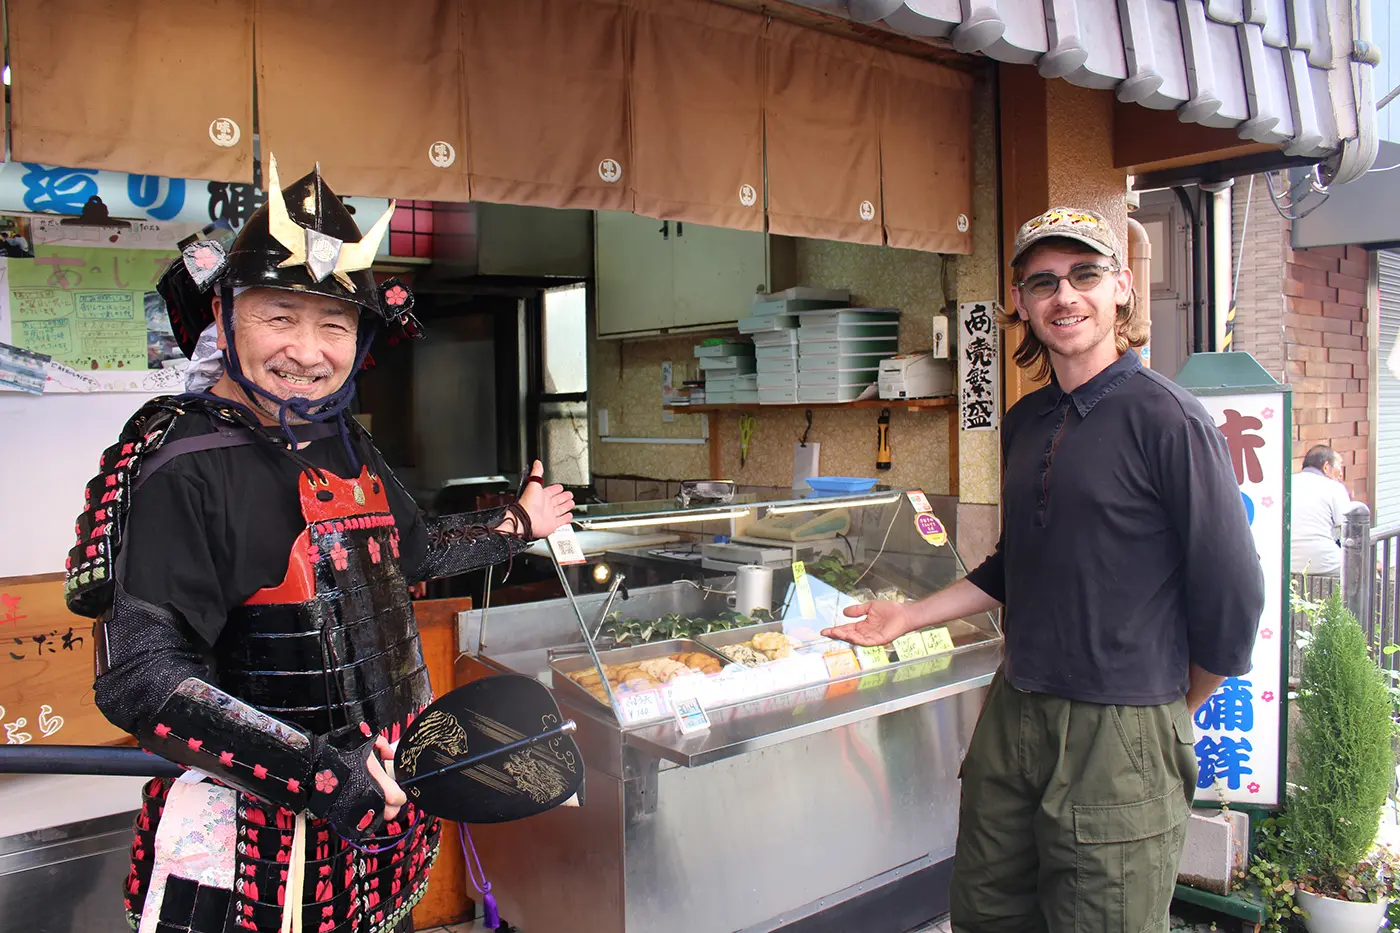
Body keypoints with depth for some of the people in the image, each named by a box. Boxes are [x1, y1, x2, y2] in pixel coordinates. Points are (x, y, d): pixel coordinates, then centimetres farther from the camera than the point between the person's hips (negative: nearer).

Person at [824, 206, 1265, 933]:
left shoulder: (1167, 420, -12)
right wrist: (908, 618, 15)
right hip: (1012, 712, 7)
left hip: (1120, 735, -6)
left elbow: (1231, 598, -10)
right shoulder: (1023, 423, 9)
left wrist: (1171, 714, 2)